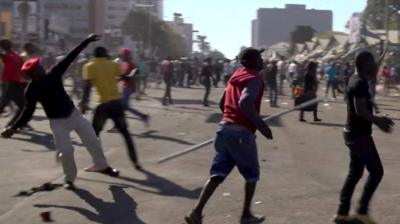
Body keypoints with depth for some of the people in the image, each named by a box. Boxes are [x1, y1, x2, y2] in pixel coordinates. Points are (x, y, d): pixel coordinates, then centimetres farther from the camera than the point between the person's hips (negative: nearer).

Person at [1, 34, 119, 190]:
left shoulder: (53, 74, -9)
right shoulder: (31, 91, -13)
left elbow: (70, 58, -12)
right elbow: (28, 112, -8)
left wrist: (86, 41, -13)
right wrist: (14, 127, -17)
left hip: (73, 114, 3)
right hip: (57, 122, -3)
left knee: (92, 140, 6)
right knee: (66, 151, -9)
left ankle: (102, 166, 29)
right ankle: (70, 178, 17)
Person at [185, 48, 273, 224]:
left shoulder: (236, 76, 17)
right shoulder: (255, 78, -10)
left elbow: (222, 104, 23)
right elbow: (245, 103, -29)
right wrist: (261, 125, -23)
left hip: (224, 128, 7)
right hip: (241, 132, -7)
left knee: (217, 174, 7)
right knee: (252, 175, 12)